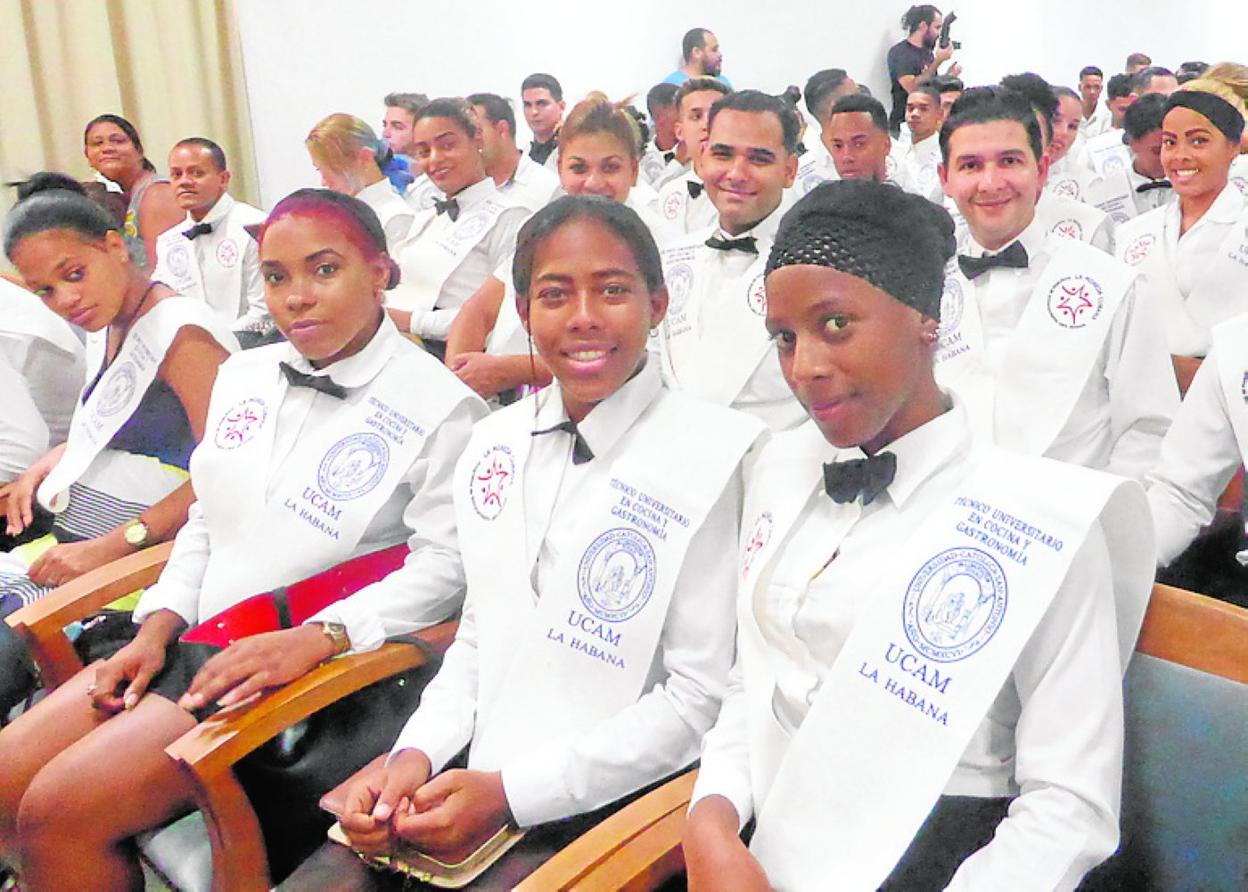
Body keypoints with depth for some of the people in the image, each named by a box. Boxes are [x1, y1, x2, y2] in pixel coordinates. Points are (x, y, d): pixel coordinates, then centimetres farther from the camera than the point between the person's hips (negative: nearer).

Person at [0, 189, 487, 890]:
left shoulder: (437, 405, -11)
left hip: (301, 668, -7)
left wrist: (315, 637, -26)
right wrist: (158, 626, 4)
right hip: (190, 644, 8)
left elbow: (447, 563, -17)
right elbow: (206, 523, 18)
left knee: (62, 811, -17)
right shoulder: (243, 377, 13)